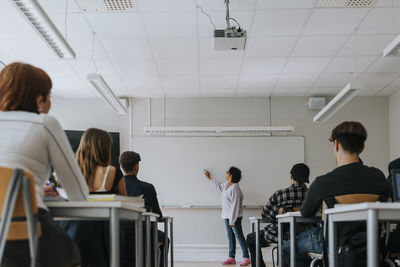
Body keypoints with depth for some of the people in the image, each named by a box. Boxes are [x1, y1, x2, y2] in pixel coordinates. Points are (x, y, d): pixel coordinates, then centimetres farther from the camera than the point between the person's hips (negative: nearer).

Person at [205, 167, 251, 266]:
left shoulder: (234, 188, -21)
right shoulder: (226, 184, 8)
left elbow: (235, 206, -22)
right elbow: (218, 186, 32)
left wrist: (232, 220, -23)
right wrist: (209, 178, 40)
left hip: (235, 216, -9)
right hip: (227, 215, 9)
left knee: (239, 236, -6)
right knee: (230, 236, 11)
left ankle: (246, 257, -2)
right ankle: (231, 257, 15)